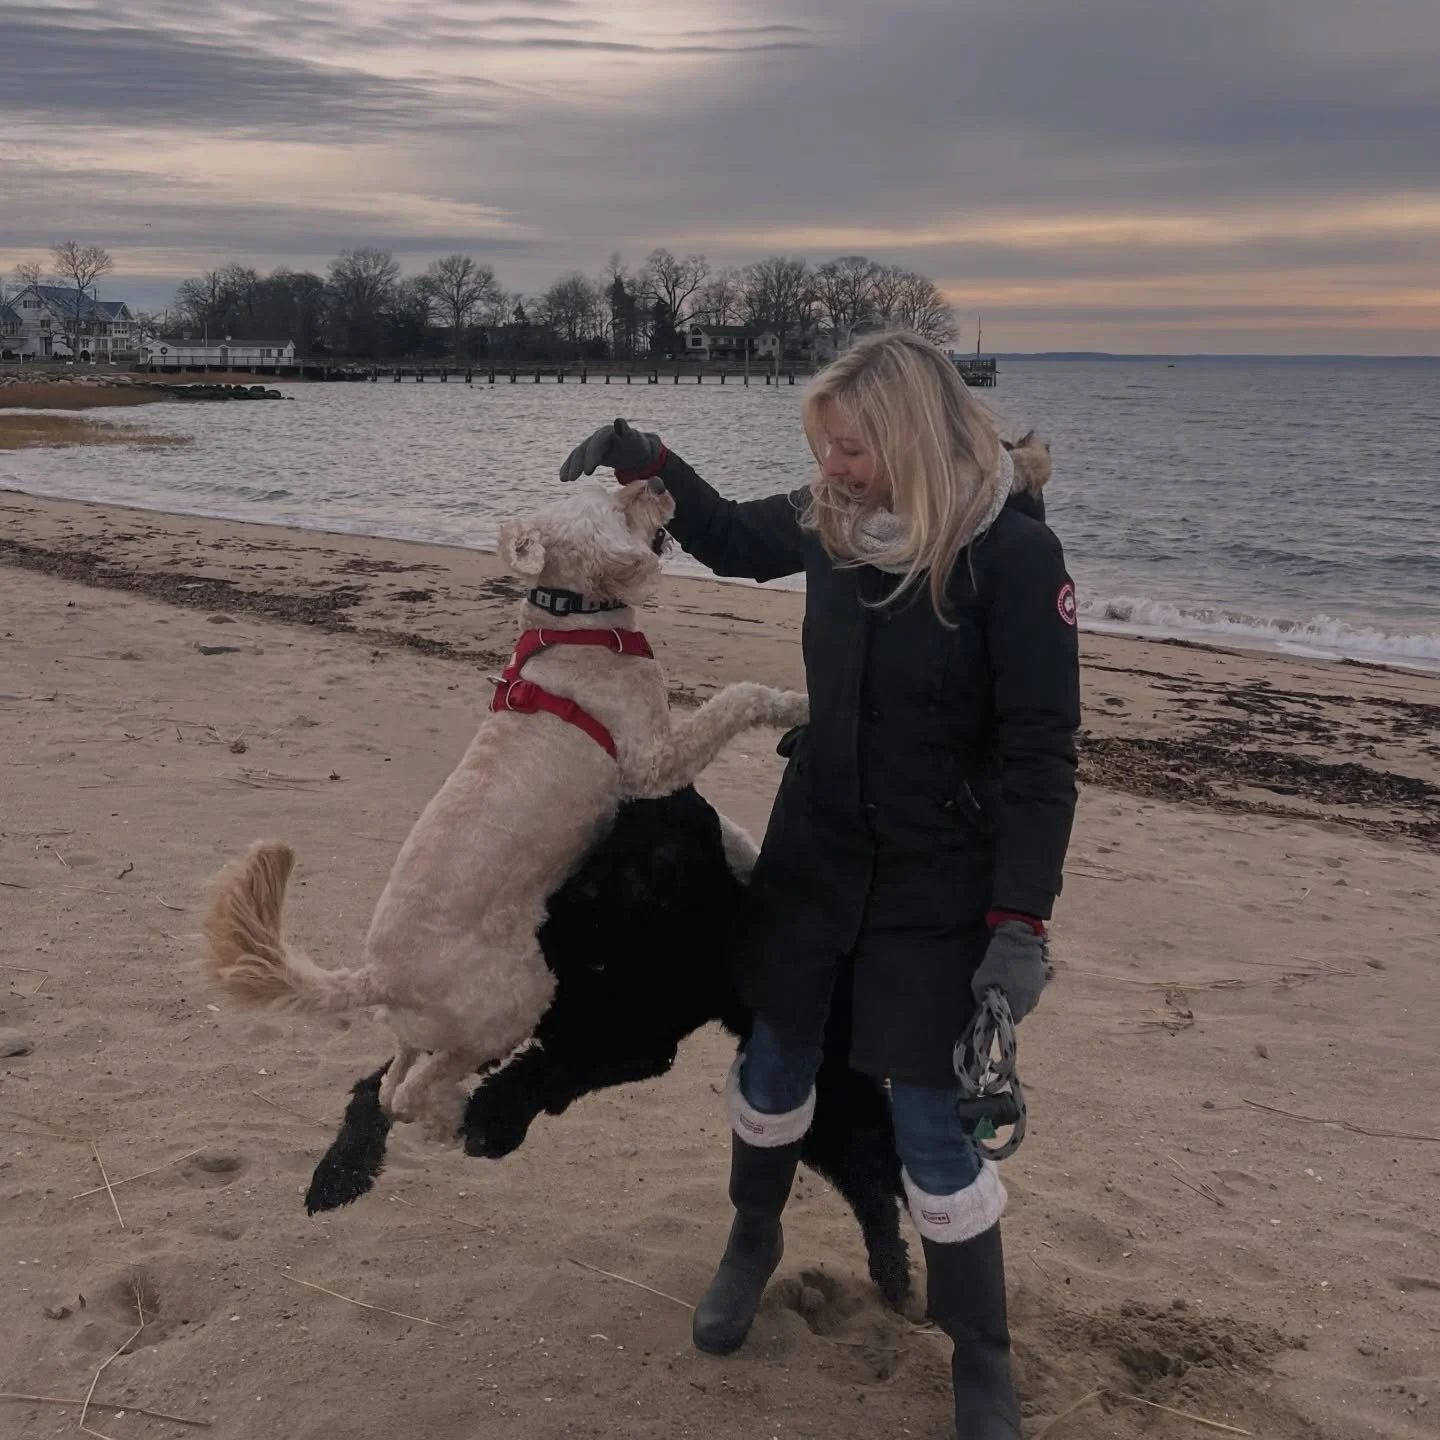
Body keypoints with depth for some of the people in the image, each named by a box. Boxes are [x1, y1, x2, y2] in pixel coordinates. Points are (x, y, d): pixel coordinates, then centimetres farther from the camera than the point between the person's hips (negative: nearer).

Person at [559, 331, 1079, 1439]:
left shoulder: (1013, 554, -20)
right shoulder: (833, 522, -5)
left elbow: (1041, 754, -19)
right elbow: (731, 540, 18)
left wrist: (1021, 924, -22)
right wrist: (646, 458, 4)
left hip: (938, 884, -5)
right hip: (813, 850, 5)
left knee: (934, 1125, 0)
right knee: (775, 1059, 19)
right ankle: (754, 1241, 48)